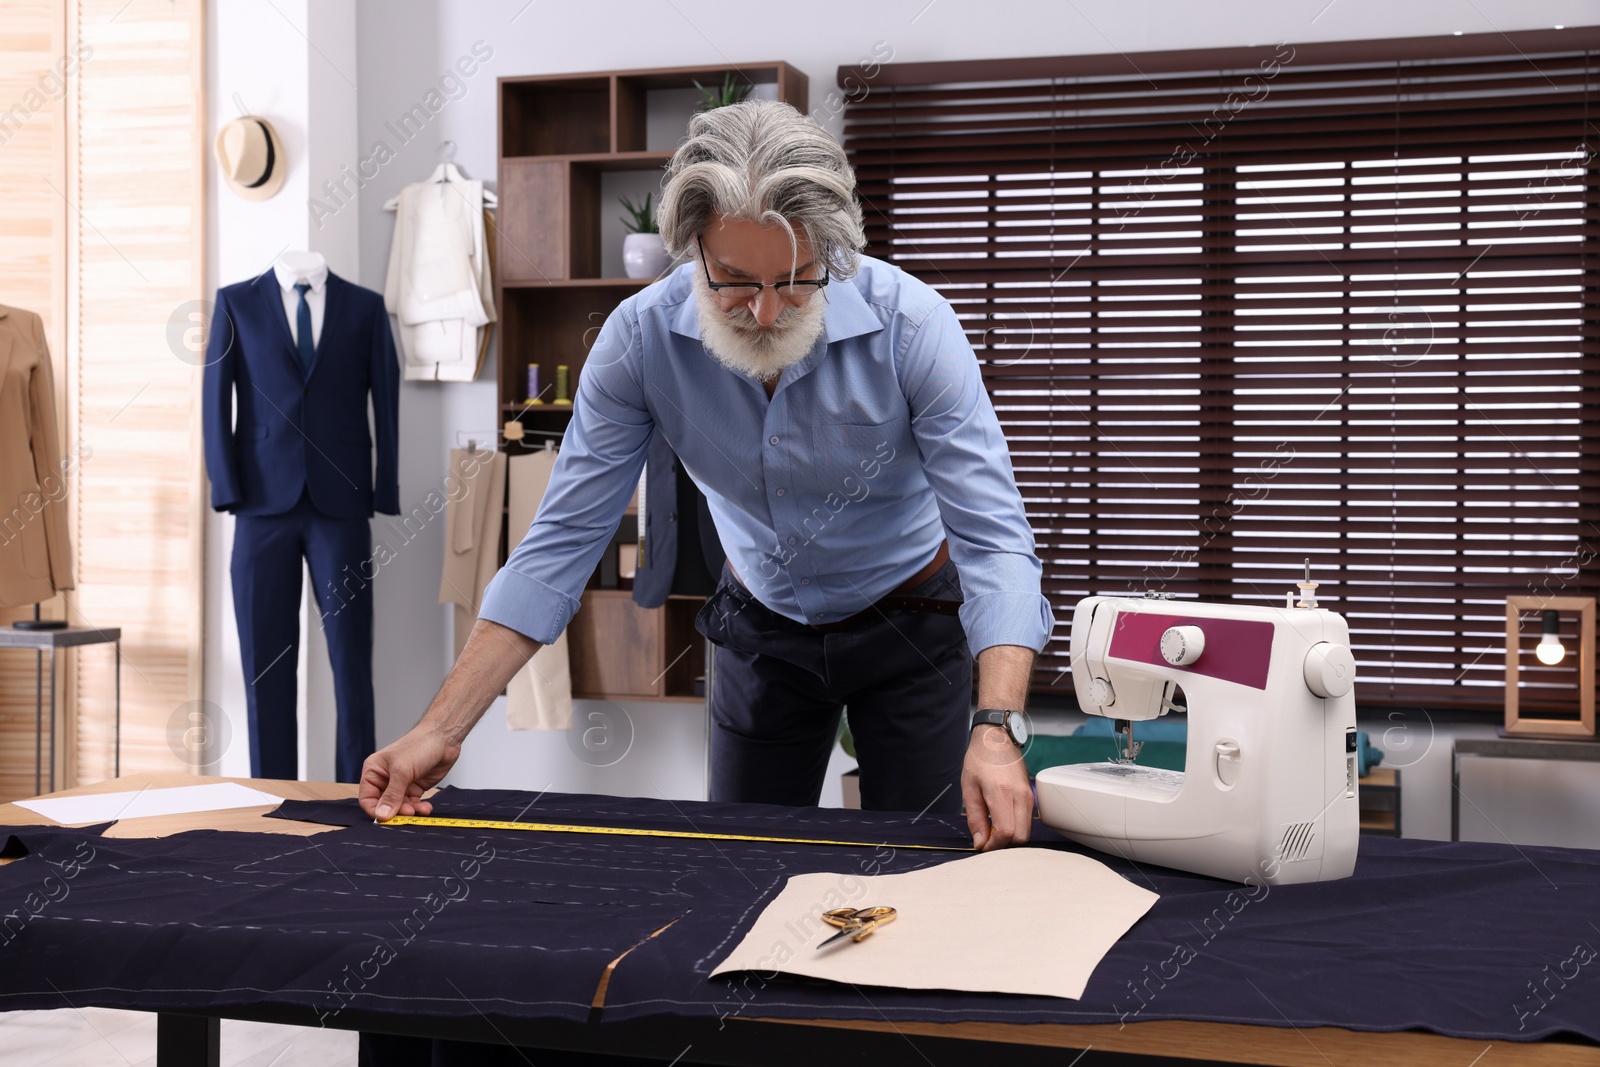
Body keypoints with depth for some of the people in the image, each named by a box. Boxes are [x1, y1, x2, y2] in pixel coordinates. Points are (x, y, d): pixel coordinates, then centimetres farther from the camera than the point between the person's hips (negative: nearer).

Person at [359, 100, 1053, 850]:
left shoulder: (912, 325, -28)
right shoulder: (640, 337, -22)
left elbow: (991, 537, -30)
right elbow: (562, 541, -18)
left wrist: (997, 729, -46)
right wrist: (441, 730, -23)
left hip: (909, 620, -2)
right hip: (762, 625, 2)